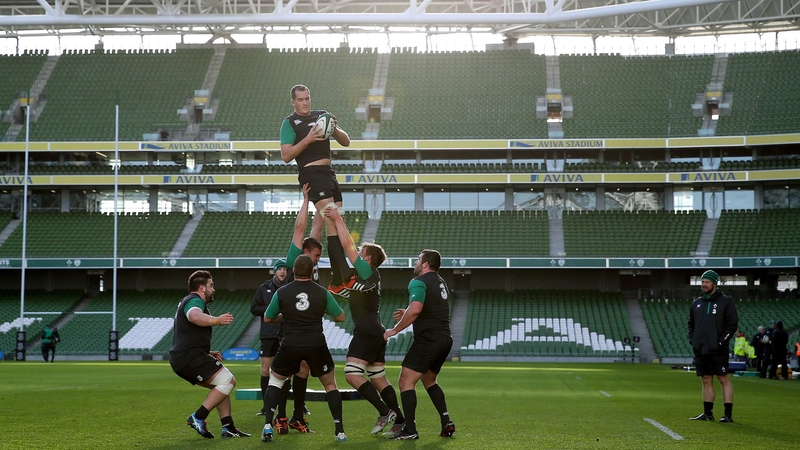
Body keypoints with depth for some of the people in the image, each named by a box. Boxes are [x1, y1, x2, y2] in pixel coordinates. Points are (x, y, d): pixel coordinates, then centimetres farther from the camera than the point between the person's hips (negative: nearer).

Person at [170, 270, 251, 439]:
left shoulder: (188, 301, 26)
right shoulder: (195, 301, -9)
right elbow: (194, 316, -36)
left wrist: (208, 353, 30)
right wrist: (216, 320, -53)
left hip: (181, 358, 11)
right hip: (191, 357, -11)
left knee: (222, 385, 16)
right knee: (228, 381, -13)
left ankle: (228, 427, 10)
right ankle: (198, 418, -16)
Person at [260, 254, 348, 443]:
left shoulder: (282, 292, -1)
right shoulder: (322, 293, -2)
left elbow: (267, 319, 10)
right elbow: (340, 317, 8)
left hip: (290, 345, 0)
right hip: (316, 345, 0)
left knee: (275, 380, 20)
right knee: (330, 384, 17)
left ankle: (268, 426, 5)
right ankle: (340, 431, 12)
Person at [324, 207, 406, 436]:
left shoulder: (366, 271, -9)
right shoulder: (370, 274, 15)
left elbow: (348, 245, -13)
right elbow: (350, 246, 24)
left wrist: (338, 219, -5)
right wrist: (339, 222, 24)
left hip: (367, 333, -10)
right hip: (375, 333, 10)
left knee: (352, 374, -16)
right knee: (379, 380, 11)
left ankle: (385, 412, -18)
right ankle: (399, 421, 10)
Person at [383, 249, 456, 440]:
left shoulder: (418, 282, -11)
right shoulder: (440, 283, 18)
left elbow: (415, 310, -28)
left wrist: (395, 329, -18)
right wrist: (407, 314, 26)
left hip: (428, 340, -9)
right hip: (445, 339, 9)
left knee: (406, 381, -4)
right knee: (429, 381, 24)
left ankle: (410, 430, -11)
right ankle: (447, 423, 15)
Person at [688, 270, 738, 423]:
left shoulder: (725, 301, -2)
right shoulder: (697, 303, 15)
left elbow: (733, 324, -6)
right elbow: (691, 324, 21)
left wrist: (721, 341, -12)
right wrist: (692, 340, 6)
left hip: (718, 350, -6)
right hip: (700, 350, 6)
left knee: (724, 379, -4)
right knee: (706, 380, 9)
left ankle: (728, 413, -3)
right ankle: (708, 413, 14)